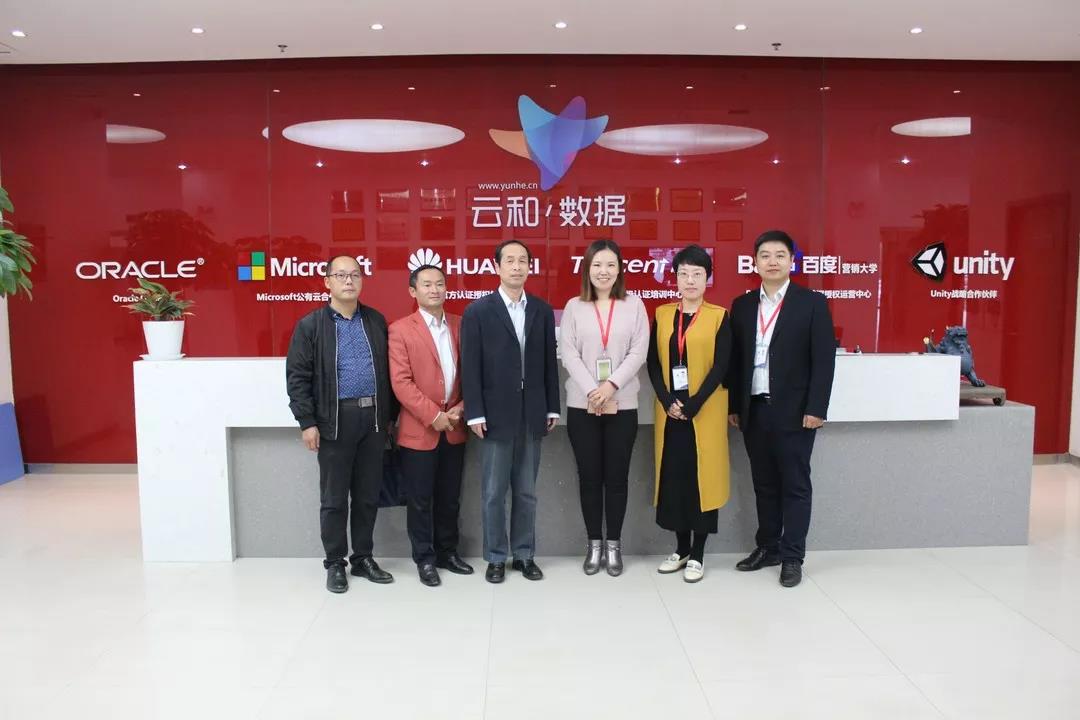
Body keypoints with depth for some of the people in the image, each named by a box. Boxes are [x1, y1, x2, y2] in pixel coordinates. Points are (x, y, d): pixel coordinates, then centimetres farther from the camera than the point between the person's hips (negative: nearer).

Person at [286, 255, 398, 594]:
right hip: (335, 420, -3)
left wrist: (390, 415, 9)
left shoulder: (376, 321, 10)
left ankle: (363, 558, 25)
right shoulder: (310, 325, 0)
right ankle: (335, 564, 20)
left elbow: (387, 370, 12)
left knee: (368, 495, 11)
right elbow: (297, 378, -4)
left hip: (373, 419, 3)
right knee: (334, 498, 6)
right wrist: (307, 422, -9)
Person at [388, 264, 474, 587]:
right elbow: (400, 382, -12)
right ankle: (424, 559, 21)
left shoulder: (461, 325, 7)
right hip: (419, 430, -4)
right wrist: (433, 416, -16)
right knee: (421, 499, 7)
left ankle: (447, 551, 29)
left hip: (455, 427, 4)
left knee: (450, 497, 14)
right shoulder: (400, 329, -6)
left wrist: (462, 407, -7)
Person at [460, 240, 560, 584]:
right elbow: (470, 367, -5)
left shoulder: (542, 310, 7)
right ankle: (496, 558, 19)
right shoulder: (477, 311, -2)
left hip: (532, 416, 3)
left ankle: (524, 555, 24)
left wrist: (552, 408, 5)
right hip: (496, 415, -3)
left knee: (526, 492, 12)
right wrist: (475, 413, -10)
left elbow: (549, 362, 8)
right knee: (493, 493, 6)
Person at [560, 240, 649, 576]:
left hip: (623, 405, 0)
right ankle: (594, 543, 19)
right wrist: (592, 391, -14)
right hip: (582, 405, 0)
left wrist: (611, 386, -15)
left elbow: (639, 352, -3)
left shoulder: (634, 304, 4)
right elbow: (568, 353, -3)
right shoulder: (574, 306, 4)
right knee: (589, 476, 7)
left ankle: (613, 544, 19)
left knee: (617, 476, 5)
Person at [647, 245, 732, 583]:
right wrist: (668, 401, -10)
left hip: (705, 412, -3)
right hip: (669, 411, 3)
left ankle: (697, 554, 12)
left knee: (702, 477, 1)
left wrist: (693, 405, -15)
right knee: (673, 477, 6)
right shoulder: (662, 314, 8)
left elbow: (720, 367, -8)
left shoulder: (719, 317, -1)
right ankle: (681, 549, 20)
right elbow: (653, 363, 3)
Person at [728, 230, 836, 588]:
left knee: (795, 485, 5)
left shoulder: (813, 302, -2)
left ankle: (792, 556, 14)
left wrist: (816, 409, -12)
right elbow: (735, 360, 9)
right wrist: (734, 406, 6)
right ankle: (768, 548, 25)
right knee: (764, 484, 13)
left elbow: (824, 360, -7)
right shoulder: (742, 305, 9)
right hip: (754, 410, 4)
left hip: (794, 411, -4)